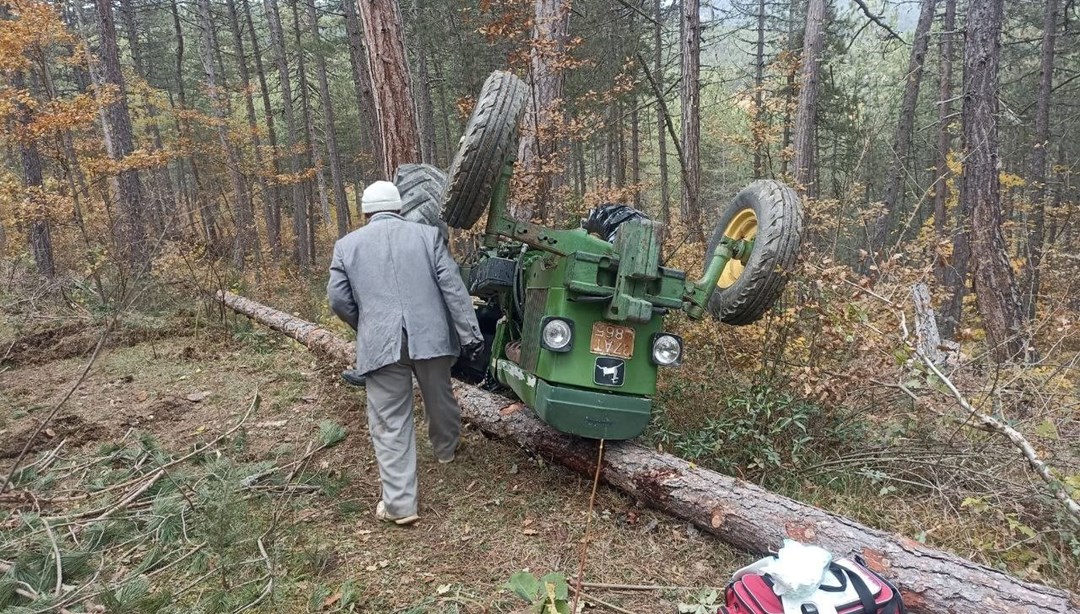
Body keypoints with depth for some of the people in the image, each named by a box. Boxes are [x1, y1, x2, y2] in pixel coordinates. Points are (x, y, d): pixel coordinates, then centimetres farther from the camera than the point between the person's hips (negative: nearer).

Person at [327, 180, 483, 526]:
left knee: (390, 424, 4)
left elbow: (338, 298, 7)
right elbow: (453, 287, 0)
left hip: (380, 344, -1)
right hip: (430, 336, 2)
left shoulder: (347, 244, 9)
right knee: (439, 397, 24)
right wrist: (470, 334, 1)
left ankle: (400, 504, 5)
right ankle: (446, 448, 50)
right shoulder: (427, 234, 7)